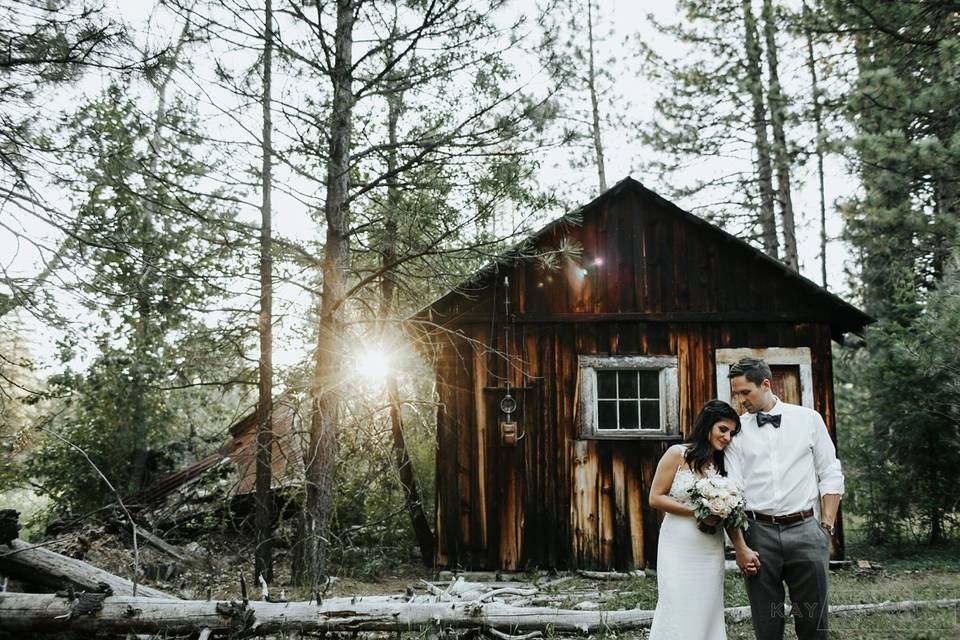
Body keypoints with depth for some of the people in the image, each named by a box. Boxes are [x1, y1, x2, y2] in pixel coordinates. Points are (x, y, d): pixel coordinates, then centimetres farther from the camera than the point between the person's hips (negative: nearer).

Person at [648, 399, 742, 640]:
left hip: (711, 550, 5)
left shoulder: (722, 463, 11)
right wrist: (696, 512, -15)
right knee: (678, 613, -4)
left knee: (707, 612, 7)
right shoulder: (678, 454, -5)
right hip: (679, 548, -5)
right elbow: (656, 498, -7)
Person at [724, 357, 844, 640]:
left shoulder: (808, 419, 5)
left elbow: (831, 476, 7)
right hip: (758, 533, 1)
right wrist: (740, 547, -5)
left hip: (805, 530, 0)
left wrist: (827, 527, 0)